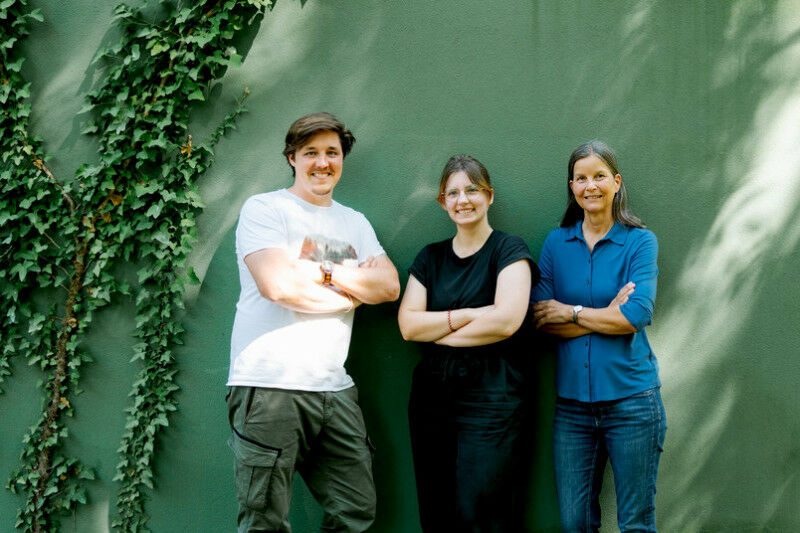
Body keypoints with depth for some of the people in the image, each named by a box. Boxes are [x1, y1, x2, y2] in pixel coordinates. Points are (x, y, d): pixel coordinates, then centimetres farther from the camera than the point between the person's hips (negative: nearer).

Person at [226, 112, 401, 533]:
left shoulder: (354, 223, 20)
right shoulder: (264, 209, 2)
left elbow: (389, 286, 6)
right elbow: (277, 284, -14)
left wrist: (324, 271, -7)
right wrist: (356, 286, -1)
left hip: (334, 388, 6)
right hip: (268, 386, -6)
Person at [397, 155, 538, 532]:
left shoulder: (509, 251, 1)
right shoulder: (430, 258, 15)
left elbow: (506, 320, -13)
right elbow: (408, 324, 3)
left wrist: (437, 331, -3)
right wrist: (469, 316, -8)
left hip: (489, 400, -5)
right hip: (431, 397, 5)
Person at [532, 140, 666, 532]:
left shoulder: (640, 242, -1)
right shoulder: (556, 243, 8)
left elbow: (637, 316, -13)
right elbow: (541, 318, -3)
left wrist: (571, 312, -7)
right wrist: (608, 315, -11)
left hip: (630, 399, -3)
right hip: (572, 402, 3)